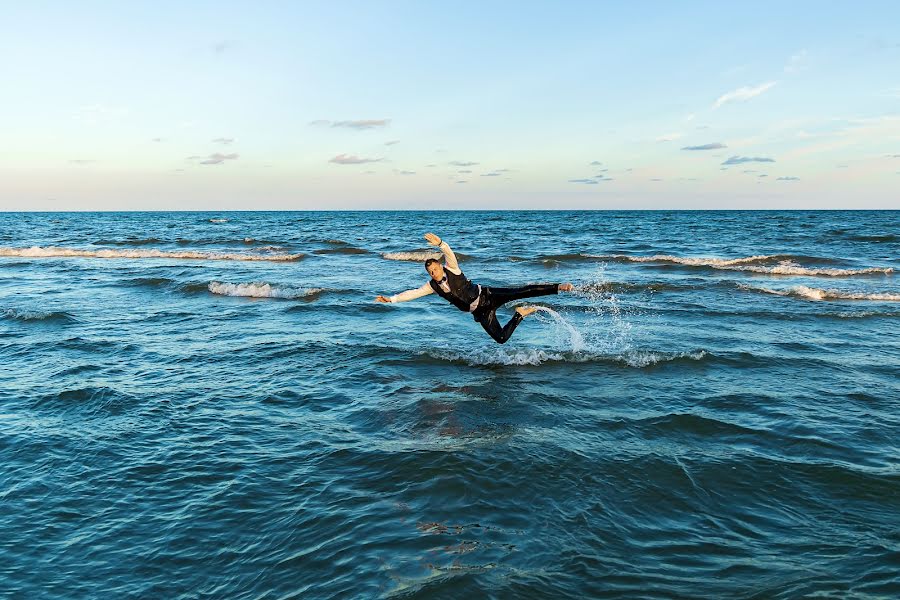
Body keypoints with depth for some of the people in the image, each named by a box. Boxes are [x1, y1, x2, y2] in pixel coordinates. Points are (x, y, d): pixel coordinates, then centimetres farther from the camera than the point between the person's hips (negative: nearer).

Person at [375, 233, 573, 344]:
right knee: (500, 338, -9)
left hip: (487, 295, -3)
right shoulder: (432, 286, 1)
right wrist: (390, 299, -9)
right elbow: (412, 293, 0)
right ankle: (520, 314, 12)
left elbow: (449, 252, -27)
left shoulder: (451, 269, -8)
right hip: (480, 311, 3)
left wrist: (440, 243, -48)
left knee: (522, 291, -19)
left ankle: (559, 287, -9)